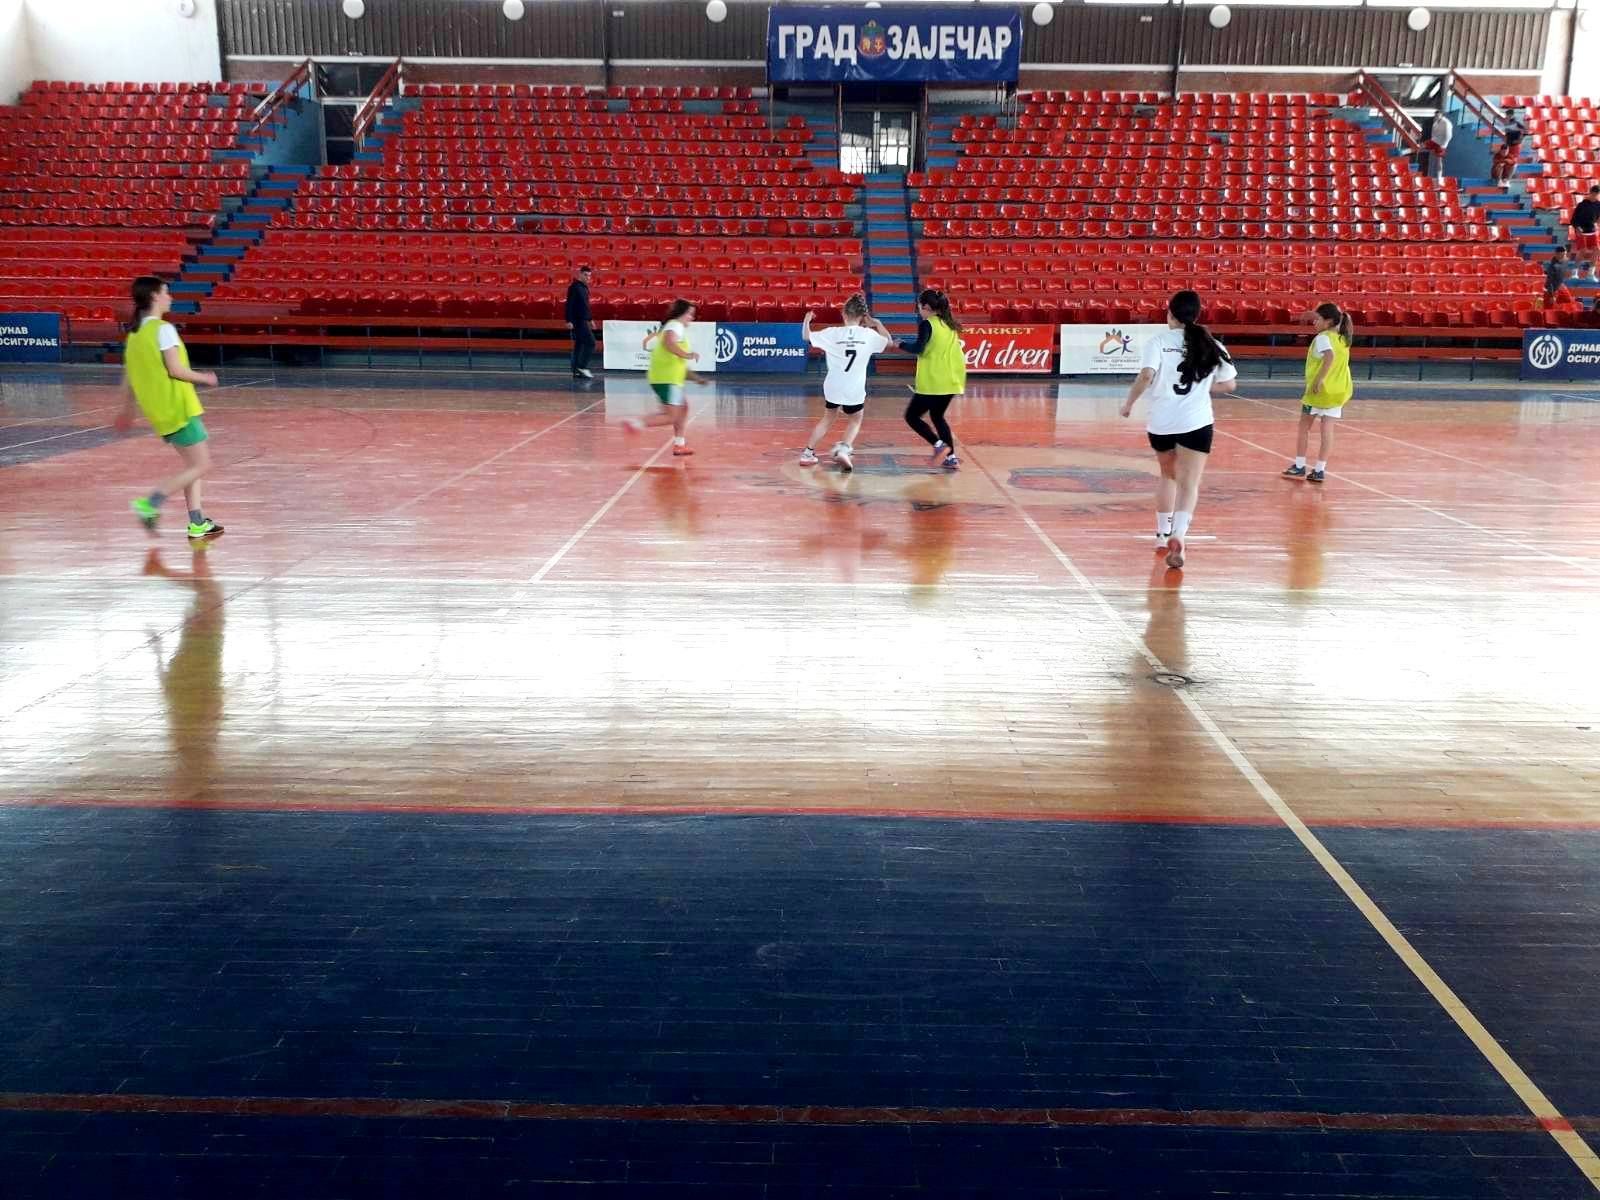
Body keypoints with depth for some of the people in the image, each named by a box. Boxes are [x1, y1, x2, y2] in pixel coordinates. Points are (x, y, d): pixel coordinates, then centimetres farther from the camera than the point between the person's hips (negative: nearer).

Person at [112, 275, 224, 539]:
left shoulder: (135, 333, 12)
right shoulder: (163, 329, -13)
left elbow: (128, 376, 15)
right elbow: (176, 370, -18)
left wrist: (127, 410, 23)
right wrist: (204, 378, -2)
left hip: (160, 412, 9)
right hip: (178, 408, -9)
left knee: (192, 464, 16)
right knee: (201, 465, -3)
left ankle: (197, 522, 15)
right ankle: (149, 504, -12)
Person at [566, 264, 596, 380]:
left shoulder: (585, 287, 15)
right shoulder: (574, 287, -12)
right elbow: (569, 305, -16)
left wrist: (590, 319, 24)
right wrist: (569, 321, -20)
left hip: (584, 320, 9)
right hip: (578, 321, -9)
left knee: (579, 345, 9)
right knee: (590, 342, -13)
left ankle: (576, 371, 12)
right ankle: (582, 367, -11)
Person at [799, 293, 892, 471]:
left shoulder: (833, 333, -6)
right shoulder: (869, 334, -5)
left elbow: (806, 336, 4)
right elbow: (889, 342, 13)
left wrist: (807, 321, 22)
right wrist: (878, 324, 21)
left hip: (833, 387, 1)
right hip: (855, 390, -1)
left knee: (827, 419, 25)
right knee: (855, 421, 22)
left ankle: (808, 453, 24)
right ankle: (843, 449, -3)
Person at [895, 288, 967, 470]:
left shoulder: (927, 324, -11)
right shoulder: (949, 324, 12)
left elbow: (918, 348, -23)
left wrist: (901, 344, -8)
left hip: (933, 382, -8)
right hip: (952, 380, 8)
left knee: (912, 416, 5)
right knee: (937, 416, 21)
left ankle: (939, 444, -13)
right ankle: (951, 457, 13)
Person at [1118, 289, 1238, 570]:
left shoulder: (1159, 341, -3)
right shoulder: (1210, 345, 6)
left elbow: (1146, 376, -17)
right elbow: (1228, 384, 10)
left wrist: (1129, 402, -4)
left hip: (1161, 422, 1)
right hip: (1196, 423, -1)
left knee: (1168, 476, 22)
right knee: (1189, 483, -4)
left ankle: (1163, 534, 28)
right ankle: (1178, 534, -26)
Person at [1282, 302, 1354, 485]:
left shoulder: (1322, 338, -13)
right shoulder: (1343, 338, 9)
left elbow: (1330, 356, -29)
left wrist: (1318, 380, -31)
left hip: (1319, 389, -6)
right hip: (1338, 390, 6)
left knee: (1304, 426, 10)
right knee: (1327, 428, 6)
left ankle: (1299, 467, 14)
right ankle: (1320, 470, 5)